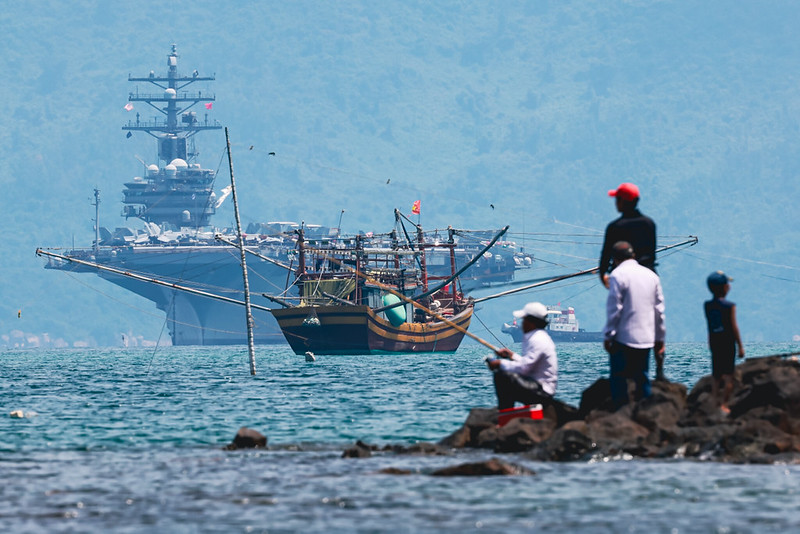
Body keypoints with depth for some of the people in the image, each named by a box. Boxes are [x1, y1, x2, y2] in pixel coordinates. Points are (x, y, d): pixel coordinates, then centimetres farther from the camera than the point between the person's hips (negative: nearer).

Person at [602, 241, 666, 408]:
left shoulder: (618, 275, -8)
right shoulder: (651, 275, 11)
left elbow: (614, 309, -11)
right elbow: (659, 309, 13)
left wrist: (608, 336, -6)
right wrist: (660, 338, 18)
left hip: (623, 338, -6)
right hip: (646, 338, 6)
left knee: (618, 380, -1)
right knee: (642, 378, 12)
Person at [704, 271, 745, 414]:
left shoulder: (707, 306, 1)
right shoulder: (730, 306, -12)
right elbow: (734, 327, -11)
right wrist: (740, 346, -7)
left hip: (714, 343, 5)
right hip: (728, 343, -5)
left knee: (716, 377, 11)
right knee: (728, 377, -2)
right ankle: (724, 404, -6)